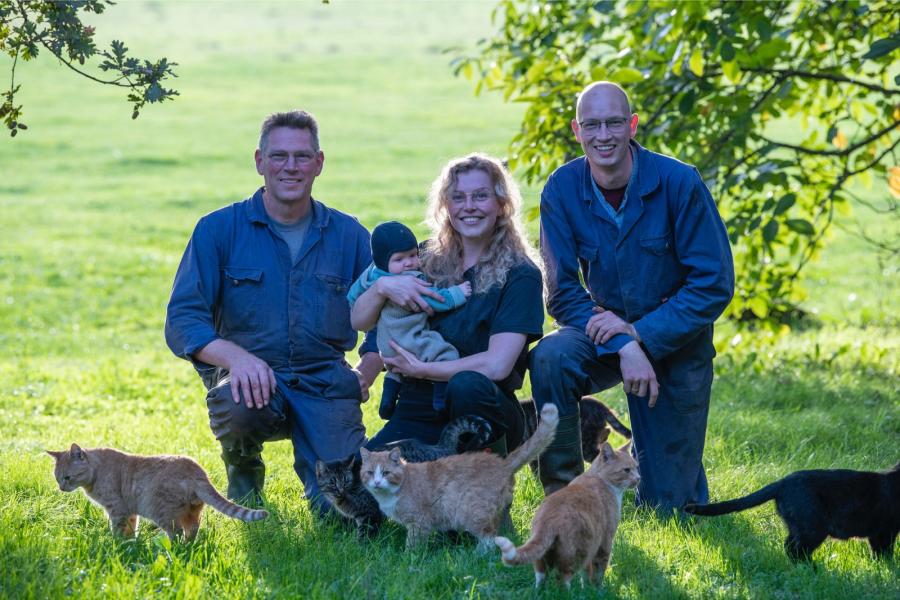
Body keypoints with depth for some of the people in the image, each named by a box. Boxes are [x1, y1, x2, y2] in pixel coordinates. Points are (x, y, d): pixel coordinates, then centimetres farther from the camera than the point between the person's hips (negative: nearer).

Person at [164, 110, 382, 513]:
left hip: (324, 382, 1)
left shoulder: (350, 236, 9)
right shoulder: (219, 230, 1)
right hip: (252, 376, -1)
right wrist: (236, 356, -26)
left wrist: (366, 372, -7)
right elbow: (182, 319, -7)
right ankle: (243, 470, -1)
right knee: (236, 406, -39)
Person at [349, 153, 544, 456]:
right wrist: (382, 287, -11)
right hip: (418, 414, 4)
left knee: (468, 385, -39)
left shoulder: (519, 274, -5)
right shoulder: (428, 261, 10)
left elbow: (497, 365, -16)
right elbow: (358, 321, 10)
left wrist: (420, 369, -10)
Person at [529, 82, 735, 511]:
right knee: (550, 358, -34)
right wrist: (622, 347, -26)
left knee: (669, 505, 0)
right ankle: (562, 493, -15)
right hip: (607, 333, 1)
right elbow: (562, 294, -12)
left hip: (676, 344, -1)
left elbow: (715, 283, -16)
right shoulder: (562, 190, -12)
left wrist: (641, 332, -24)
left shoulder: (679, 182, -18)